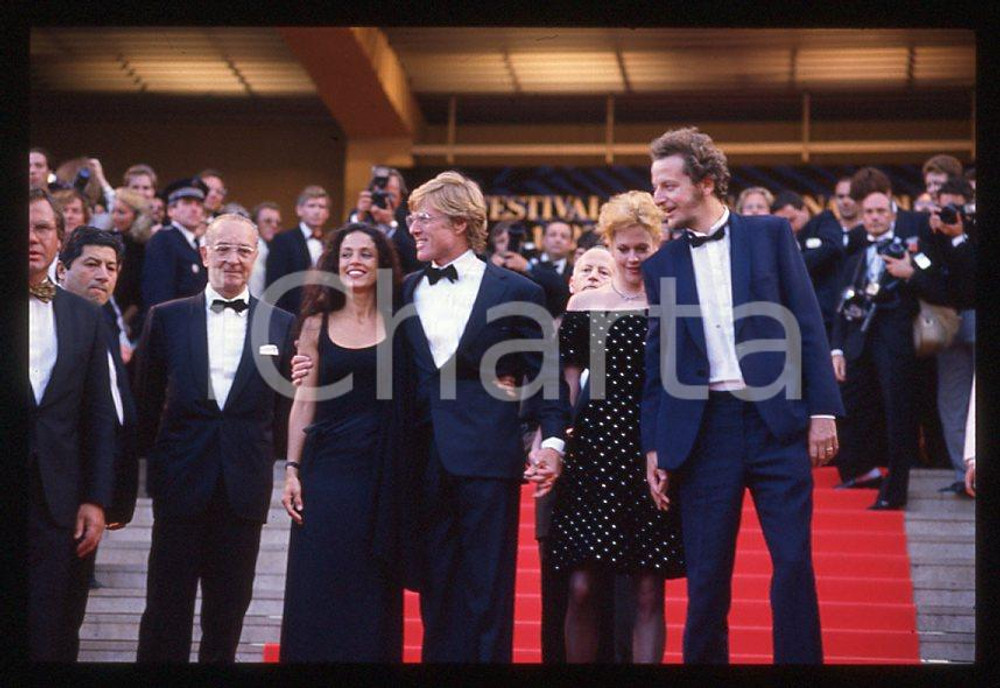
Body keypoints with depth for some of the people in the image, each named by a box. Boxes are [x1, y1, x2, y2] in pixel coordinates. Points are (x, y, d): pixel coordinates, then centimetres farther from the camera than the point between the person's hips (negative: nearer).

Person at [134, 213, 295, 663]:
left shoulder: (282, 325, 6)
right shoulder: (166, 318, 5)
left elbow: (285, 407, 8)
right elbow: (145, 402, 8)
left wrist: (266, 459, 3)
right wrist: (152, 459, 4)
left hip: (245, 487, 1)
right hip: (181, 485, -1)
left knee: (228, 613, 9)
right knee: (166, 609, 2)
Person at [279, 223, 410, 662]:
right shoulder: (317, 324, 6)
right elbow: (304, 401, 6)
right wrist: (292, 469, 0)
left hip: (381, 473, -1)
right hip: (327, 467, 1)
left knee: (374, 592, 4)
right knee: (318, 590, 1)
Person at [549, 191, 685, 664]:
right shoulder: (584, 305, 7)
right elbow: (569, 385, 9)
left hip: (654, 455, 0)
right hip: (596, 448, 0)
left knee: (649, 591, 1)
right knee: (582, 586, -4)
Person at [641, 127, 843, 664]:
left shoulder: (770, 234, 5)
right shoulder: (661, 265, 10)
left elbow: (807, 324, 2)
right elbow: (658, 360, 12)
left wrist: (822, 410, -4)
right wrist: (653, 444, 7)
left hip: (777, 419, -1)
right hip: (703, 430, 2)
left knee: (794, 563, -3)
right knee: (706, 575, 3)